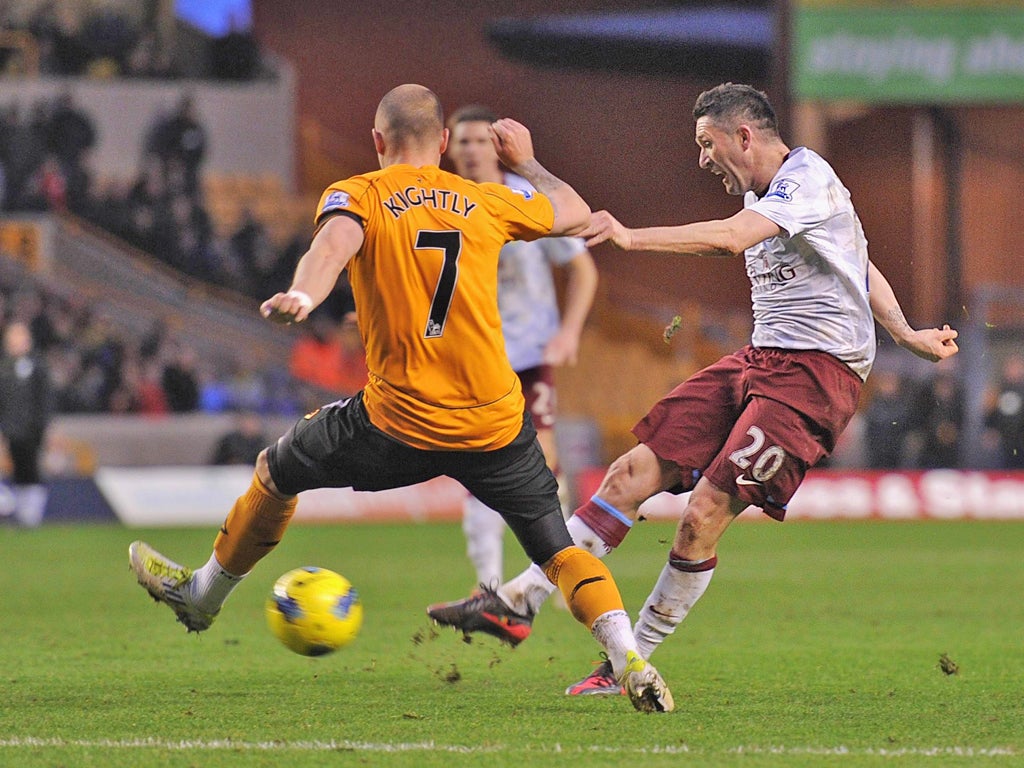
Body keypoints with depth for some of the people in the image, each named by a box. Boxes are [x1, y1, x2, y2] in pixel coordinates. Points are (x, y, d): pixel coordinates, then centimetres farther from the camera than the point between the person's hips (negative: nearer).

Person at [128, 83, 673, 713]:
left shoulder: (357, 196, 2)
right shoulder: (486, 202, 10)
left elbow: (335, 240, -22)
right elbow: (576, 214, 26)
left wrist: (303, 295, -42)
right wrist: (527, 163, 44)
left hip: (400, 426, -2)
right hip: (498, 425, 2)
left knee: (278, 471, 24)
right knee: (559, 548, 10)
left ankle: (203, 594, 41)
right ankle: (630, 660, -12)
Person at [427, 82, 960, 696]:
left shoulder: (806, 179, -12)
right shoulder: (761, 192, 18)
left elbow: (730, 238, -29)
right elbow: (860, 266, 28)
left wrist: (632, 237, -34)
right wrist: (904, 334, 20)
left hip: (816, 371, -9)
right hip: (760, 360, 9)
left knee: (705, 515, -17)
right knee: (634, 472, -4)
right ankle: (518, 602, -5)